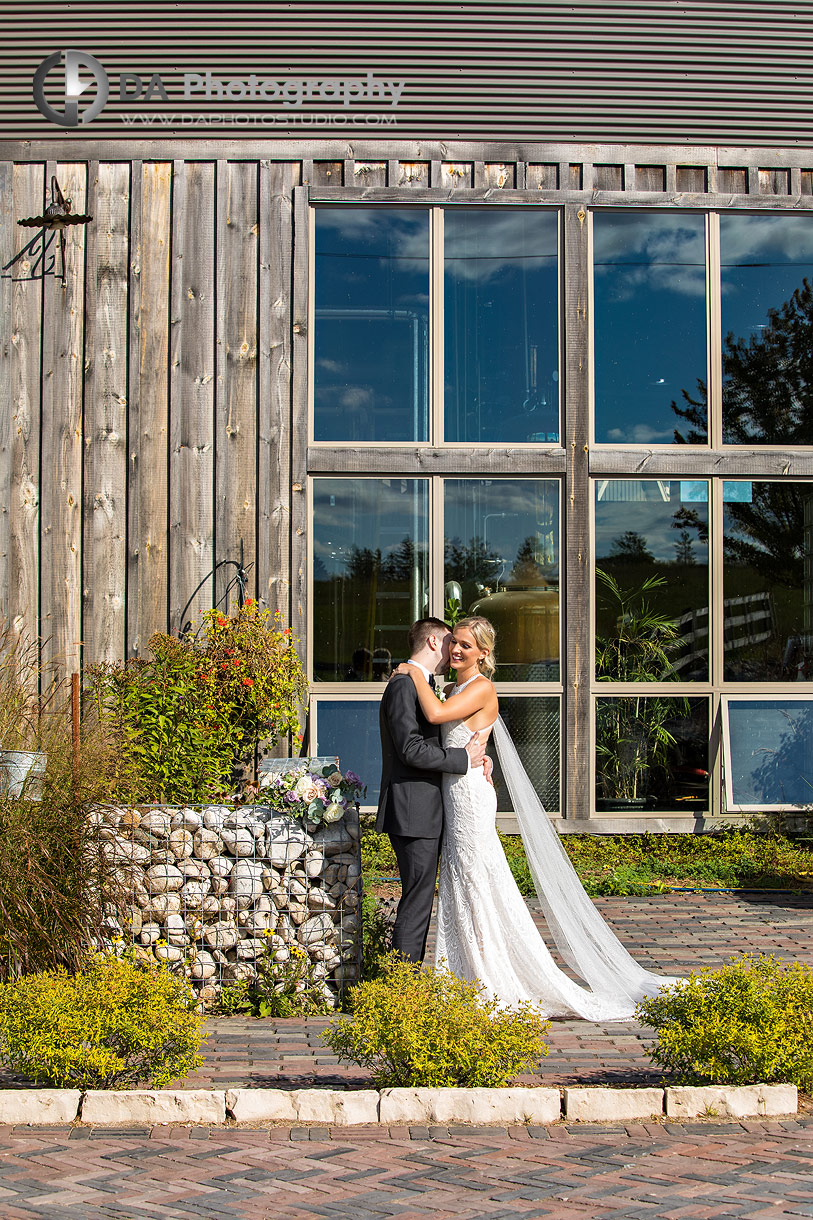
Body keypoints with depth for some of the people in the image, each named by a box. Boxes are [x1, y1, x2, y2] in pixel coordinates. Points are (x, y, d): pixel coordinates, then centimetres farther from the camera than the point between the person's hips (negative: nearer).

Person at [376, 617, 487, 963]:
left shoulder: (423, 686, 19)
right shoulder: (404, 686, -13)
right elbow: (411, 749, -22)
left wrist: (473, 755, 4)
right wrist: (463, 759, -14)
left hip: (424, 814, 10)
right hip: (413, 814, -10)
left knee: (420, 901, 14)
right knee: (416, 903, -7)